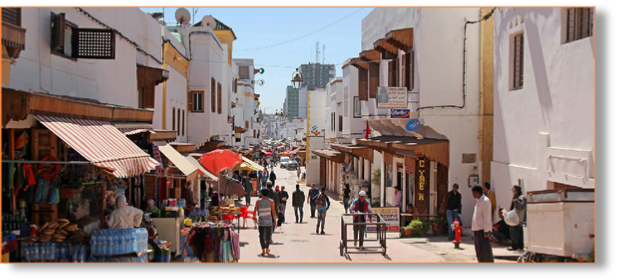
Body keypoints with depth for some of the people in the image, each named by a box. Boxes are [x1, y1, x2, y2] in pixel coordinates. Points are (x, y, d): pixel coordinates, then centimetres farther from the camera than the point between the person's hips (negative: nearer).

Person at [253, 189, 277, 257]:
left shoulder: (258, 202, -1)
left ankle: (263, 250, -13)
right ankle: (267, 249, 27)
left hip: (261, 221, 0)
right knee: (268, 235, 16)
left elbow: (255, 211, 3)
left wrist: (254, 218, 22)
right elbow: (273, 212, -6)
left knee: (261, 236, 0)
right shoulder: (271, 201, -3)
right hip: (269, 221, 0)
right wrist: (275, 221, 1)